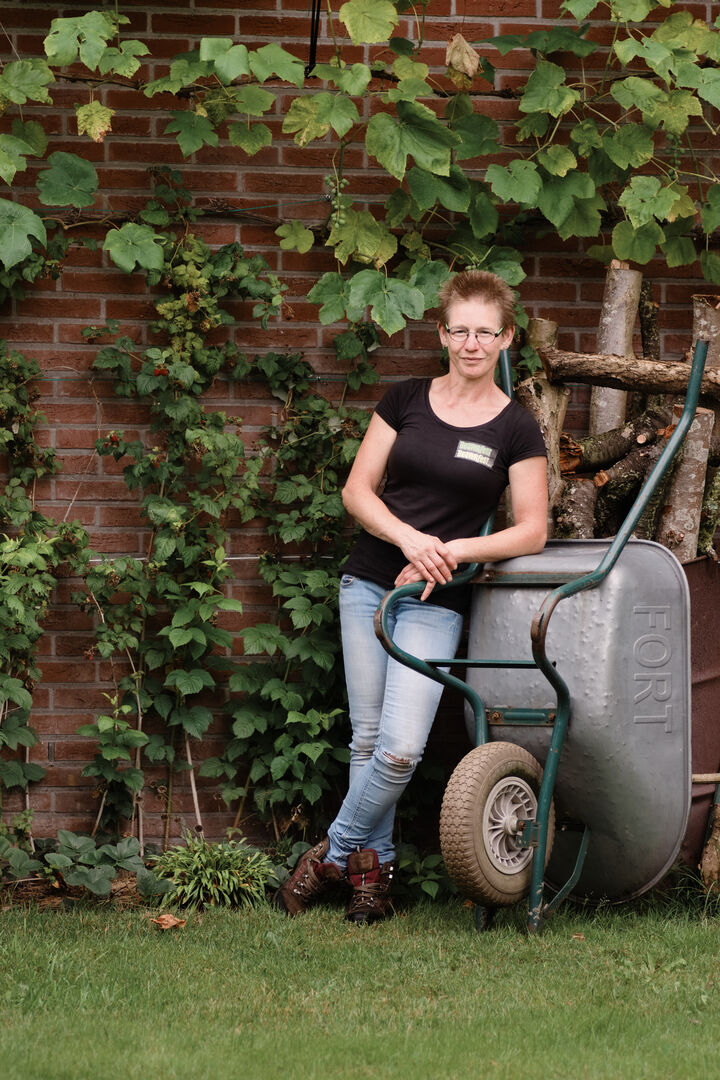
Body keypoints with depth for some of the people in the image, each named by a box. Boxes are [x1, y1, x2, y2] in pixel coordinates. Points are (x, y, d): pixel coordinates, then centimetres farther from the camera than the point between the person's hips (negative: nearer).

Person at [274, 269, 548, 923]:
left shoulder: (516, 429, 0)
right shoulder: (405, 401, 6)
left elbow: (531, 531, -1)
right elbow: (358, 490, 4)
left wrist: (455, 551, -13)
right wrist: (410, 538, -13)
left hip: (436, 601, -2)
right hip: (370, 583, 2)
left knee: (401, 747, -14)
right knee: (367, 739, 5)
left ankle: (331, 855, 4)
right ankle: (374, 868, 18)